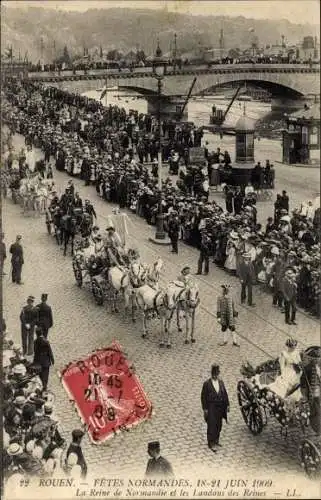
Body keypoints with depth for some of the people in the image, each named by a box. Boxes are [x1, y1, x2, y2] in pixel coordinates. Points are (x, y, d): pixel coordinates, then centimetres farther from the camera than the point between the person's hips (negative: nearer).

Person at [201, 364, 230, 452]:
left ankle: (216, 441, 29)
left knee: (219, 425, 13)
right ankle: (211, 444, 6)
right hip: (211, 408, -5)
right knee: (212, 426, -3)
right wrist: (205, 409, -10)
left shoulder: (221, 382, 5)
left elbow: (225, 394, 10)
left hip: (220, 407, 5)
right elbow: (203, 397, -8)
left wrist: (227, 405, 6)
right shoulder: (207, 384, -10)